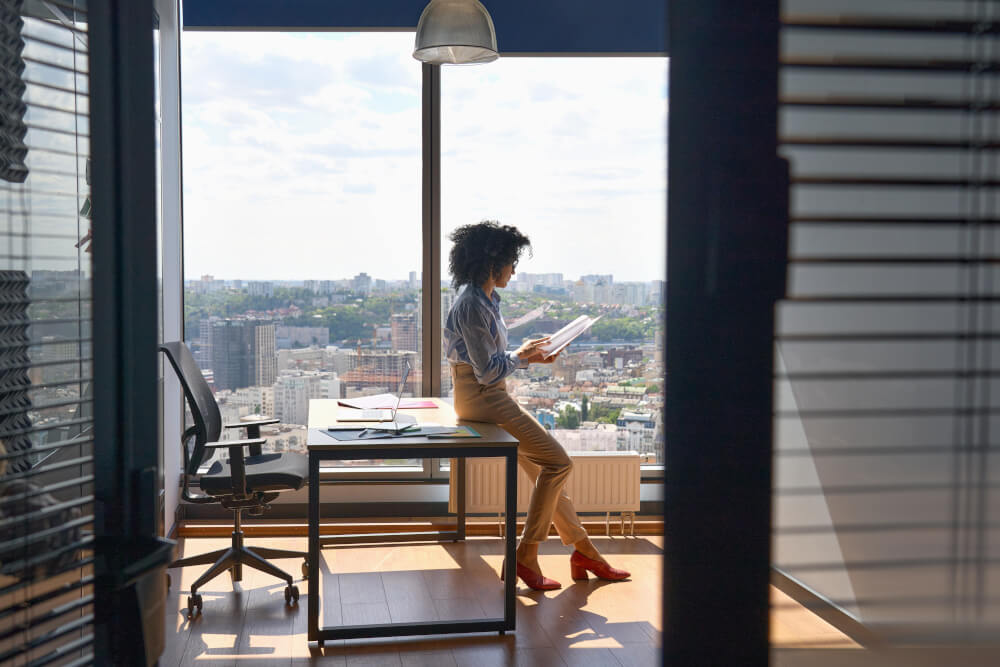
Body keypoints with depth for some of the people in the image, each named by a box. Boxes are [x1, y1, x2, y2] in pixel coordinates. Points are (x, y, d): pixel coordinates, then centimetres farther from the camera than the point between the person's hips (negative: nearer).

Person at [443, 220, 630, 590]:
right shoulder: (472, 306, -19)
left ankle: (583, 549, 17)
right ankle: (526, 555, -4)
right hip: (481, 398, -10)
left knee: (546, 466, 10)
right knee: (558, 462, -11)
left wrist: (530, 356, 8)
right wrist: (521, 355, -6)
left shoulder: (486, 300, 13)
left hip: (492, 396, 10)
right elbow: (487, 370, -21)